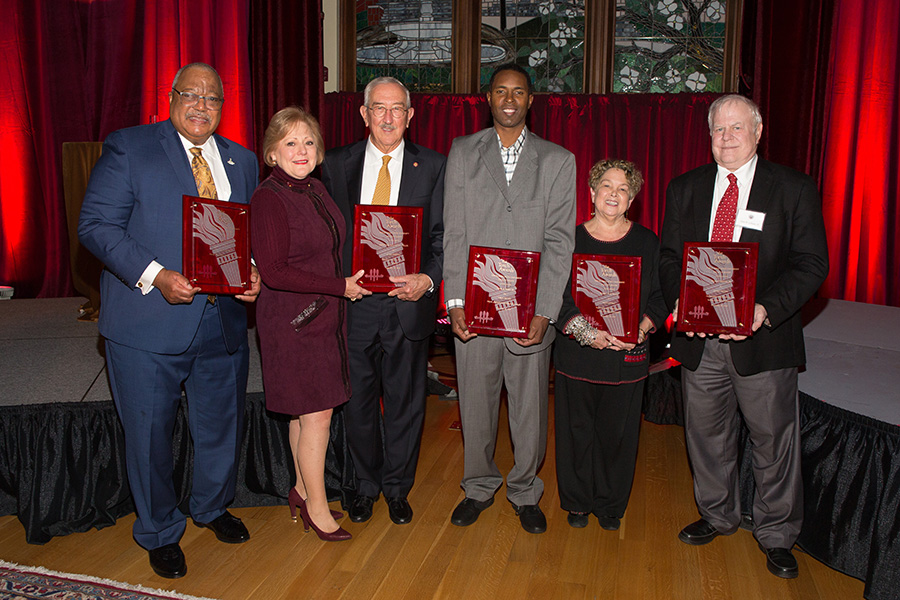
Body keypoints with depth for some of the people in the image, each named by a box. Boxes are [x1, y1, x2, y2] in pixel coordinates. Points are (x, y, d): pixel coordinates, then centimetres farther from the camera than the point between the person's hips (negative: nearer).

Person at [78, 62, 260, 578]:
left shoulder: (242, 161, 11)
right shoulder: (129, 148, -3)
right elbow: (96, 225, -9)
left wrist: (253, 273, -6)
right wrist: (155, 276, -21)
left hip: (224, 321, 4)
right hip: (148, 325, -4)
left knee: (222, 424, 18)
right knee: (150, 431, 9)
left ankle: (212, 507, 45)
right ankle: (160, 532, 33)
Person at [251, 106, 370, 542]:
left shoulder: (316, 190, 10)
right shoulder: (268, 198, -14)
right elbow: (273, 272, -19)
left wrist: (350, 281, 4)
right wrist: (341, 286, -18)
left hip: (325, 315, 7)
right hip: (292, 321, -7)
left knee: (305, 412, 16)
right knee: (317, 414, 0)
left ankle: (302, 491, 32)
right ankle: (316, 507, 17)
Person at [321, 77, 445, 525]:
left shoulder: (432, 167, 2)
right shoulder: (337, 164, 4)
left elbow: (443, 236, 0)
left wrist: (427, 279, -17)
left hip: (408, 303, 0)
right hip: (353, 302, 1)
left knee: (405, 402, 12)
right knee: (357, 401, 13)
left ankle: (397, 488, 33)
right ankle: (366, 485, 35)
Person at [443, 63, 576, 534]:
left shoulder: (558, 161, 5)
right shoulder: (462, 153, 7)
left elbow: (560, 242, -2)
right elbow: (453, 234, 2)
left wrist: (544, 312, -10)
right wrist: (455, 301, -7)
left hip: (530, 310, 0)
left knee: (530, 407, 9)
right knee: (475, 404, 11)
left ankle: (525, 491, 31)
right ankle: (480, 487, 33)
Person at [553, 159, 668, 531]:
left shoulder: (647, 243, 4)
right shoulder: (571, 239, 1)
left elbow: (660, 298, 5)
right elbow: (557, 297, -4)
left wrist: (642, 329, -15)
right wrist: (586, 332, -18)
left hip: (627, 357, 1)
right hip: (577, 353, 0)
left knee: (618, 431, 8)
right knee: (577, 428, 8)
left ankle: (611, 505, 29)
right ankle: (578, 502, 28)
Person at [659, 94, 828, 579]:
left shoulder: (795, 190, -2)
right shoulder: (684, 189, 7)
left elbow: (811, 264, -6)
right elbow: (669, 257, 7)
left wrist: (766, 308, -22)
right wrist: (682, 302, -12)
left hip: (762, 339, -3)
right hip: (699, 339, 3)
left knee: (773, 439, 9)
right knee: (706, 434, 17)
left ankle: (776, 535, 30)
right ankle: (717, 516, 39)